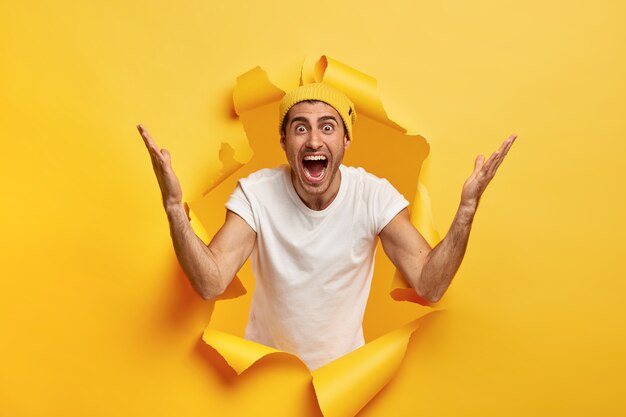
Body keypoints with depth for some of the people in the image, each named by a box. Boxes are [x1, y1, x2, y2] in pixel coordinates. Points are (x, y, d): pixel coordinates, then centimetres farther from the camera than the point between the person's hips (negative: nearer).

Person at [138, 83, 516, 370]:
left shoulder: (375, 195, -20)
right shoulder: (256, 193, -21)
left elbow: (429, 285, -26)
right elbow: (211, 284, -30)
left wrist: (467, 208, -37)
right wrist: (174, 206, -42)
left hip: (343, 363, 1)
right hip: (266, 362, 0)